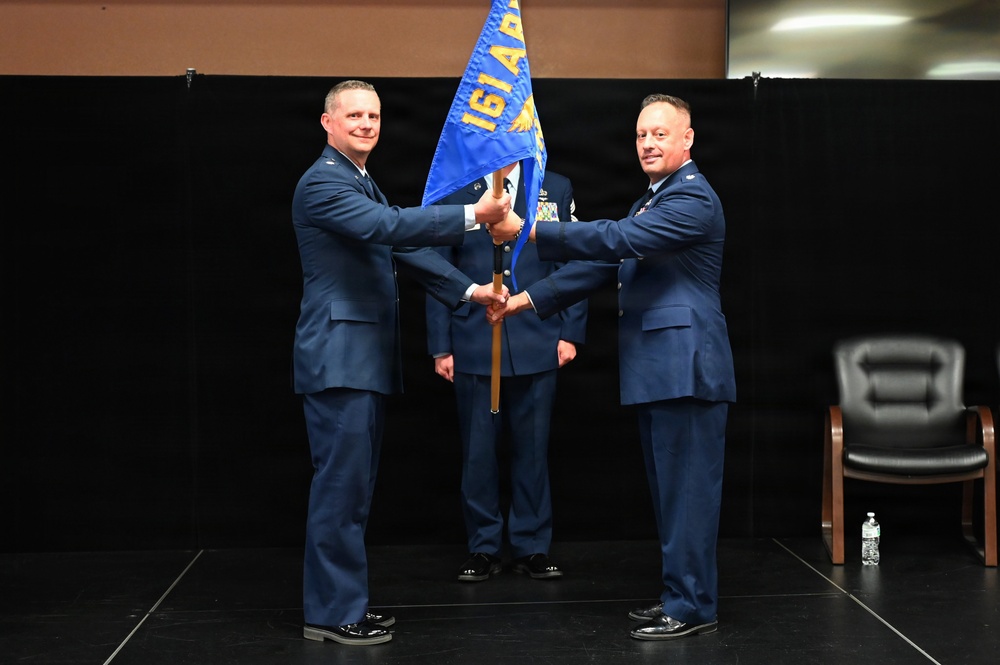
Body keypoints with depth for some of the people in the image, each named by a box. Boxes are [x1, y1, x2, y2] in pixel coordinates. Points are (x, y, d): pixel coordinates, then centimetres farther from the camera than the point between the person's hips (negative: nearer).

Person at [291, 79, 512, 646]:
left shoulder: (362, 185, 21)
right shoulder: (323, 183, -11)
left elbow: (404, 247, 16)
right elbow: (391, 226, -25)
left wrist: (469, 290, 6)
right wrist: (472, 215, -28)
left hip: (366, 358, 10)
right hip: (339, 357, -10)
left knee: (355, 485, 12)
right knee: (341, 483, -7)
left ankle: (345, 600, 20)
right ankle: (331, 613, 1)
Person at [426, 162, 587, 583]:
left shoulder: (556, 190, 9)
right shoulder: (453, 196, 7)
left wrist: (570, 333, 0)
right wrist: (441, 347, 2)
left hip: (537, 346, 0)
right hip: (474, 348, 0)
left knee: (532, 450, 6)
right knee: (477, 453, 4)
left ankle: (532, 548, 17)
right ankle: (483, 550, 15)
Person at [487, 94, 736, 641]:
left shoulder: (693, 198, -12)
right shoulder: (653, 200, 21)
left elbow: (617, 239, -23)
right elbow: (607, 261, 18)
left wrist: (531, 232, -26)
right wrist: (530, 299, 10)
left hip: (686, 365, -10)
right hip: (658, 368, 10)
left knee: (687, 488, -5)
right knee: (670, 488, 15)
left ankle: (692, 607, 2)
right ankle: (681, 594, 24)